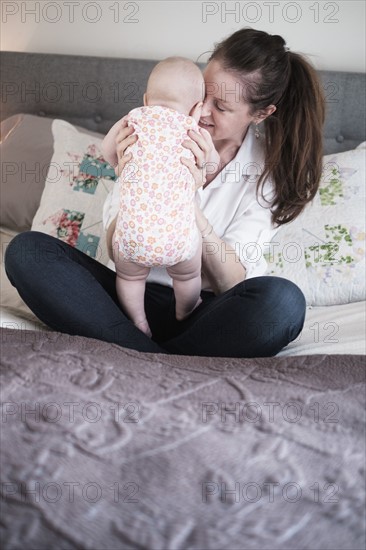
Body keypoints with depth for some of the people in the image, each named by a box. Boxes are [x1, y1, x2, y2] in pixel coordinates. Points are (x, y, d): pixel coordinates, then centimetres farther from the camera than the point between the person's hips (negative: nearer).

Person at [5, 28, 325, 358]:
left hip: (207, 311, -2)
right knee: (26, 250, -19)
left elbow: (233, 283, -11)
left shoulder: (269, 169, -2)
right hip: (140, 295, 2)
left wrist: (188, 203, -23)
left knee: (283, 301, -34)